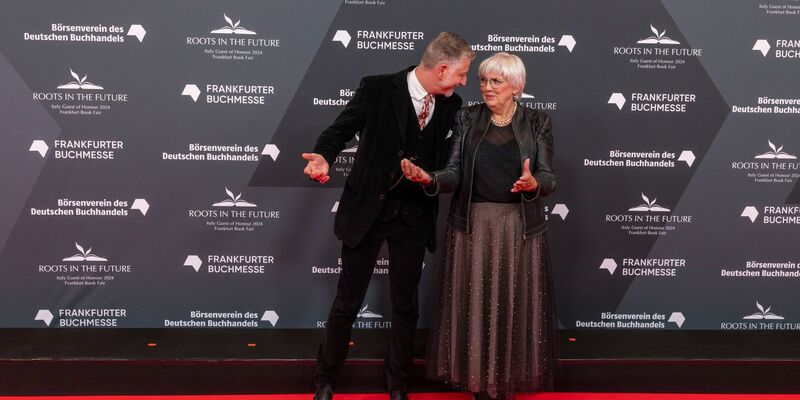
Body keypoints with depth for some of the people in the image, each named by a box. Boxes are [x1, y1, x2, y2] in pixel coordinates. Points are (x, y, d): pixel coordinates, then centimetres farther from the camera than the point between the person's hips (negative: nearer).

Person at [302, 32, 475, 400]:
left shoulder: (451, 106, 0)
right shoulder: (377, 89, -12)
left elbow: (450, 162, 5)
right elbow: (341, 129, -15)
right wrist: (324, 156, -33)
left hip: (413, 217, 3)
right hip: (366, 210, -3)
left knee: (405, 305, 12)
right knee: (347, 302, 8)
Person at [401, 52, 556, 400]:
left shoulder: (537, 123, 1)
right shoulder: (466, 118, 3)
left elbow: (549, 179, -5)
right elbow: (455, 174, -3)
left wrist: (533, 184, -27)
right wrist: (429, 179, -23)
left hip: (519, 228, 0)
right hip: (472, 226, 1)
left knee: (514, 307, 6)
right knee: (473, 306, 5)